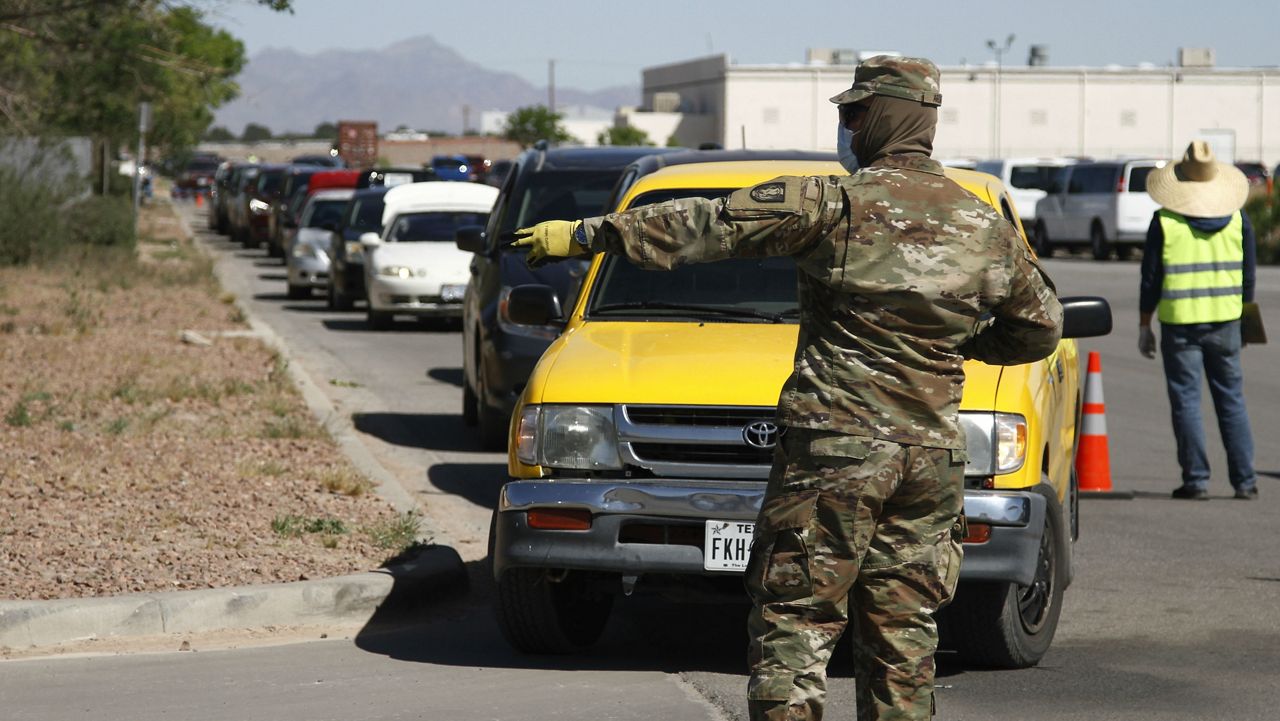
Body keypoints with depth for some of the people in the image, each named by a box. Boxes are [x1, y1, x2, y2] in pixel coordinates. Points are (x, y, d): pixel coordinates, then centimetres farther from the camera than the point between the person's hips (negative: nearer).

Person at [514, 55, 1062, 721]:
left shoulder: (837, 204, -7)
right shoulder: (986, 227, 9)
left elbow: (707, 226, -7)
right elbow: (1041, 325, 20)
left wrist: (586, 234, -1)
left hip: (834, 447, -5)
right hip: (932, 454, 5)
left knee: (793, 624, -2)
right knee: (902, 634, 10)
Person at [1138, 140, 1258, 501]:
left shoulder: (1165, 221, -8)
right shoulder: (1237, 218, 1)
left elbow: (1151, 279, -4)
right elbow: (1248, 273, 7)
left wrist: (1144, 326, 4)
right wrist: (1243, 312, 20)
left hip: (1179, 322, -3)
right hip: (1225, 322, 3)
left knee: (1186, 402, 3)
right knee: (1231, 399, 10)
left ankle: (1196, 480, 1)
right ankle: (1245, 480, 9)